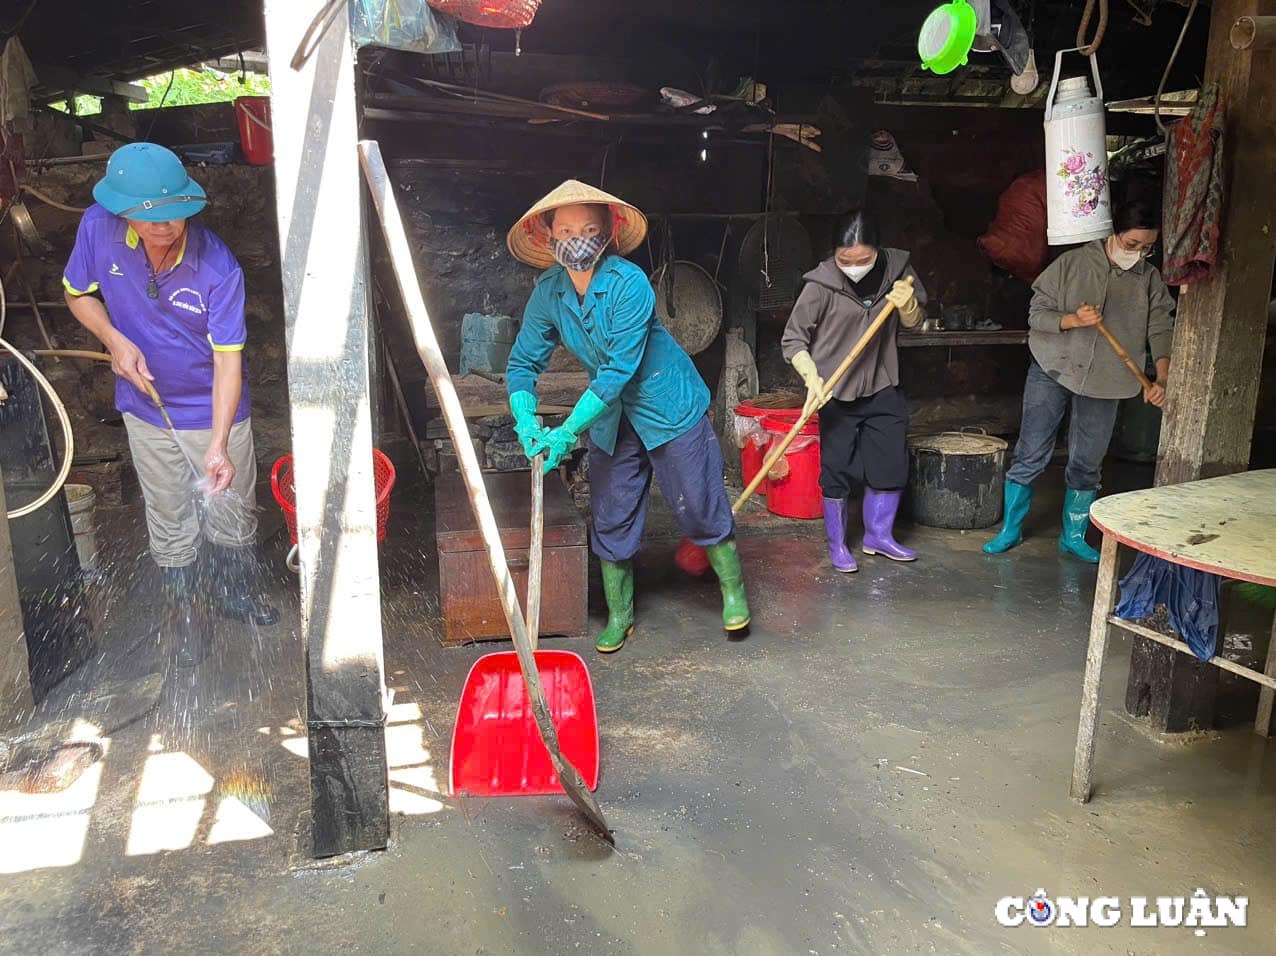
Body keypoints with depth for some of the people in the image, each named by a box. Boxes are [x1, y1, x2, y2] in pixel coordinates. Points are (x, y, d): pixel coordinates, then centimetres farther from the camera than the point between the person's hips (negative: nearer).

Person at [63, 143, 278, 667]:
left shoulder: (218, 268, -27)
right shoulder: (98, 230, -18)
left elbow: (227, 360, -26)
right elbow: (78, 294, 1)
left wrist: (218, 445, -34)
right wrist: (114, 340, -19)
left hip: (213, 409, -2)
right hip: (147, 408, 2)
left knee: (231, 511, 16)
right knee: (169, 519, 18)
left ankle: (233, 588, 45)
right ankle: (183, 605, 42)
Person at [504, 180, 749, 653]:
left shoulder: (629, 283, -25)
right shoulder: (548, 291, -7)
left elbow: (619, 371, -27)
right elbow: (523, 362, -1)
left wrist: (566, 432, -29)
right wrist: (526, 420, -20)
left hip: (668, 407, -5)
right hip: (609, 419, 5)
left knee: (699, 506, 4)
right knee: (611, 519, 9)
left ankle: (733, 592, 27)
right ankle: (619, 615, 27)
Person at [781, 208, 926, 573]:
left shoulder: (896, 269, -6)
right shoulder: (821, 285, -18)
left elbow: (912, 322, 8)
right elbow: (793, 340, -11)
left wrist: (907, 303, -14)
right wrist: (812, 378, -26)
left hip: (882, 387, 4)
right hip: (837, 392, -4)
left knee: (892, 464, 9)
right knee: (837, 469, 3)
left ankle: (878, 534, 28)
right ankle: (837, 543, 21)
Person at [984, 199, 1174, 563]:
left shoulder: (1151, 280, 2)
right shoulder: (1072, 263, -6)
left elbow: (1162, 330, -3)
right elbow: (1037, 313, -5)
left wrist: (1162, 379, -18)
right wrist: (1073, 320, -24)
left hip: (1104, 382, 3)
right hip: (1052, 370, -3)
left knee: (1087, 465, 9)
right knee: (1030, 456, 0)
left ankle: (1074, 536, 25)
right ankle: (1011, 529, 14)